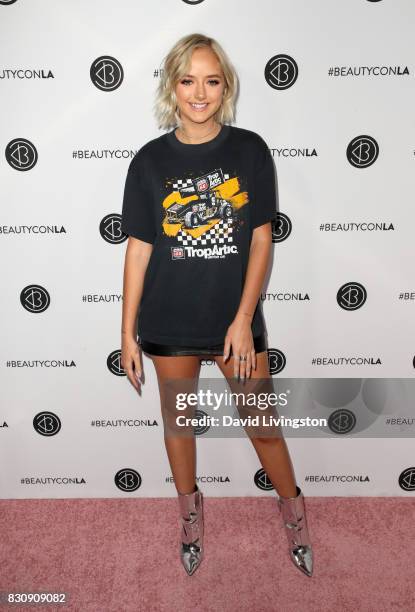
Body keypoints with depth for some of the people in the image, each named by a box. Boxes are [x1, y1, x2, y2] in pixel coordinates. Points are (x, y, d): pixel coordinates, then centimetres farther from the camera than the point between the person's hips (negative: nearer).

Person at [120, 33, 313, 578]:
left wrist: (243, 319, -10)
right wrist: (128, 332, -2)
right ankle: (190, 507, 43)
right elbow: (139, 248, -1)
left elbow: (261, 239, -3)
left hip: (235, 316, -1)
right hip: (169, 321, 1)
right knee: (178, 419, 17)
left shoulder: (249, 149, -3)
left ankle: (293, 506, 37)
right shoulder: (150, 160, -3)